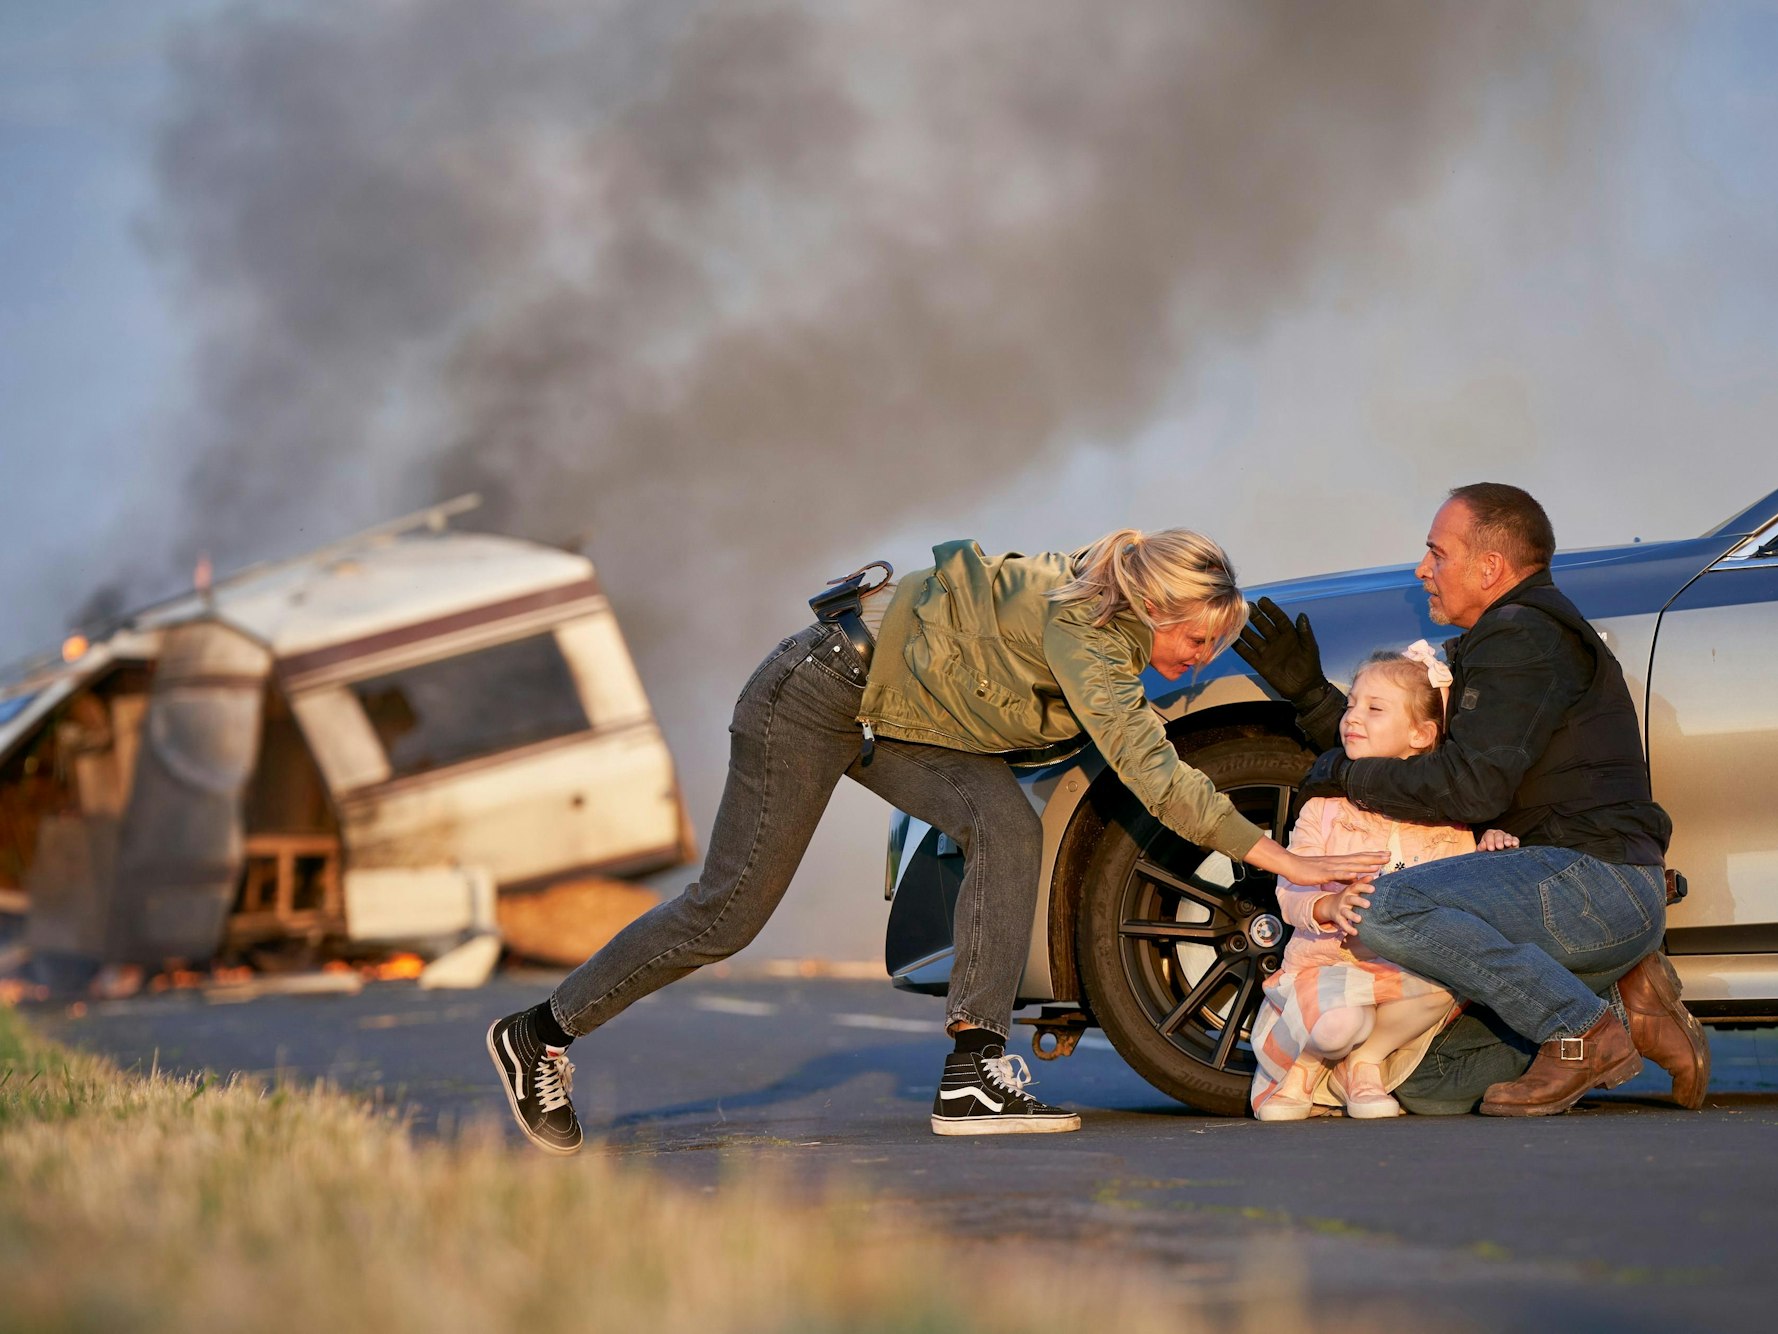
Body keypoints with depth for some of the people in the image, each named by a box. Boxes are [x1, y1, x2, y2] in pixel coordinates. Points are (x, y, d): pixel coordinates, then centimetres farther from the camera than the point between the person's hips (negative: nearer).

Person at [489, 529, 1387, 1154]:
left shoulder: (1109, 616, -4)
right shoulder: (1078, 624, -29)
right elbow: (1147, 770, -38)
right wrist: (1280, 859, -40)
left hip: (895, 711, 8)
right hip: (817, 694, -8)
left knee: (1008, 829, -14)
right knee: (730, 911, -1)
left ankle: (974, 1070, -15)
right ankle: (541, 1034, 15)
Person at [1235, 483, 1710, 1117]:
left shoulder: (1523, 637, -8)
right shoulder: (1488, 649, 25)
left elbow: (1473, 785, -19)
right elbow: (1400, 756, 28)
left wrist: (1349, 776, -7)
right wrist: (1309, 694, 21)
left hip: (1596, 874, -10)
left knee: (1386, 907, -28)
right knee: (1423, 1079, 4)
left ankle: (1581, 1032, -18)